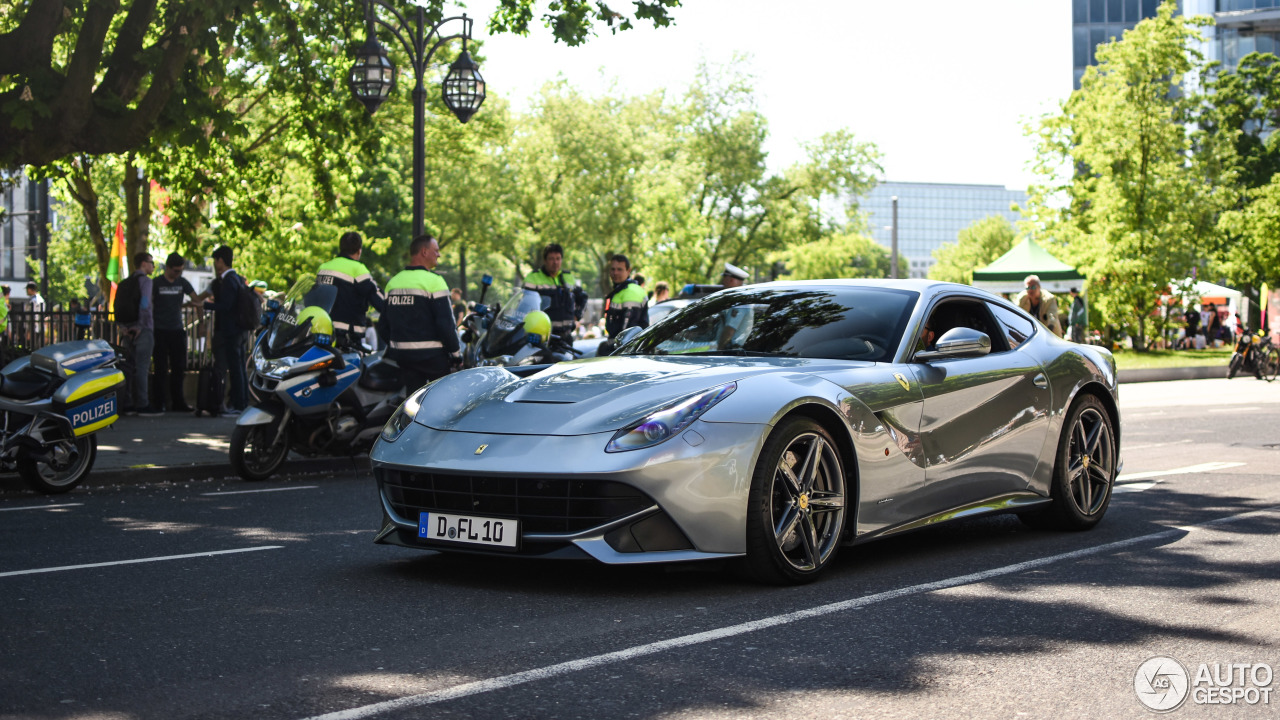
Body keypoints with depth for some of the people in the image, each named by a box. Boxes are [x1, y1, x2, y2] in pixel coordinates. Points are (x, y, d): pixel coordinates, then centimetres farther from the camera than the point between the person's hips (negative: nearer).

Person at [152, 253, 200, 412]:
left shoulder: (182, 282, 7)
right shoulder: (156, 283, -2)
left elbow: (196, 300, 5)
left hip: (178, 330, 4)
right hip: (160, 331, -4)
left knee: (179, 368, 6)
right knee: (161, 368, -1)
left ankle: (177, 402, 13)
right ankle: (159, 402, 5)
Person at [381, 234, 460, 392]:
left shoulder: (392, 282, 10)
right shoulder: (433, 281, -12)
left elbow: (384, 325, 13)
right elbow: (445, 322, -15)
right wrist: (455, 350, -6)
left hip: (400, 355, 7)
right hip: (431, 355, -7)